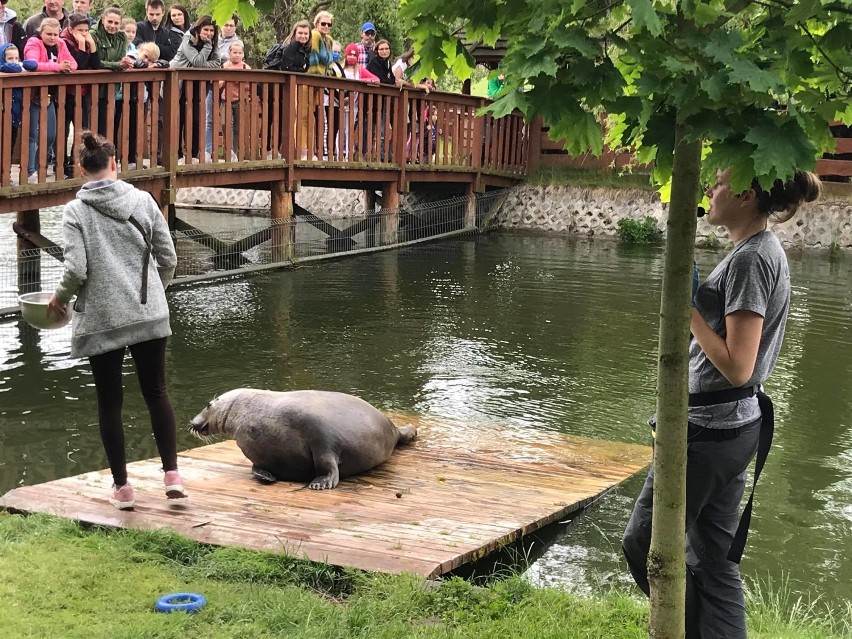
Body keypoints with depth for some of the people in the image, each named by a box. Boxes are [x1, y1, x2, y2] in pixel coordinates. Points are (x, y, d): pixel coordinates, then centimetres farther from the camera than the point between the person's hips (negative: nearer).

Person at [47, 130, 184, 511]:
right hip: (149, 315, 2)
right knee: (156, 392, 13)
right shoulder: (142, 200, 0)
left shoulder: (76, 211, -7)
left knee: (110, 402, 8)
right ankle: (172, 474, 9)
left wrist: (59, 298, 7)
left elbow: (76, 269, -13)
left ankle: (121, 486, 14)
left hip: (101, 320, -2)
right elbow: (168, 258, 3)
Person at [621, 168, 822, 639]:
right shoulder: (764, 250, 11)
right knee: (714, 559, 13)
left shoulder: (751, 258, -19)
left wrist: (689, 310, -18)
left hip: (710, 430, -10)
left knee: (644, 542, 3)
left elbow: (736, 367, -23)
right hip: (733, 426, 10)